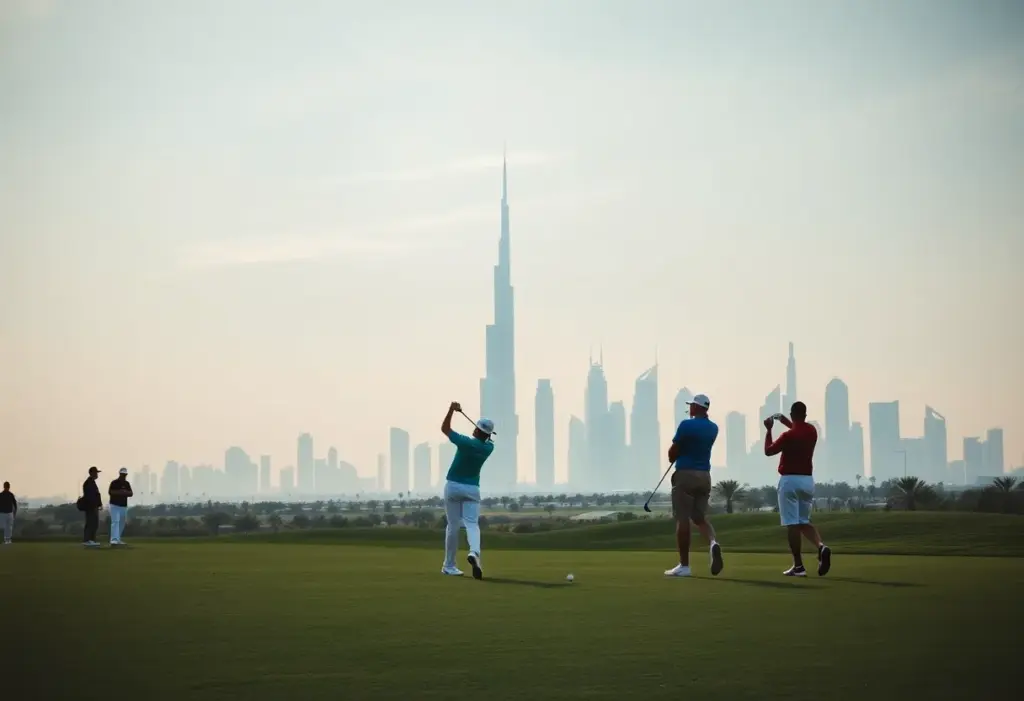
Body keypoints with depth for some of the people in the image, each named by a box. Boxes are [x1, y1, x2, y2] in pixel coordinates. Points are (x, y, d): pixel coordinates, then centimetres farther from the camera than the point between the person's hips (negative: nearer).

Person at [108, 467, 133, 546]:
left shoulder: (126, 484, 11)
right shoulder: (114, 483, -6)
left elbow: (131, 494, 4)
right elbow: (110, 492, -19)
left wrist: (125, 492, -15)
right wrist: (119, 492, -26)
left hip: (124, 506, 6)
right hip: (115, 505, -6)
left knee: (122, 523, 9)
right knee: (115, 521, -17)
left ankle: (118, 539, 18)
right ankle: (114, 540, -25)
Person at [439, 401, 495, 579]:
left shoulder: (465, 442, -14)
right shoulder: (489, 448, -2)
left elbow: (444, 428, -1)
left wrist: (452, 410, -2)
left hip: (453, 486, -1)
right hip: (472, 489, 1)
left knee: (453, 526, 6)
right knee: (472, 524, -7)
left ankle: (449, 565, 13)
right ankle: (474, 552, -38)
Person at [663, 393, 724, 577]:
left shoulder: (687, 424, -11)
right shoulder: (713, 428, 10)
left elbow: (672, 453, -5)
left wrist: (672, 459, 16)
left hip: (685, 474, -6)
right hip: (704, 476, 6)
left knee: (682, 519, -2)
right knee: (700, 517, 13)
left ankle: (684, 565, -2)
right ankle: (713, 543, -18)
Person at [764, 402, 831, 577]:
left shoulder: (788, 436, -15)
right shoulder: (812, 431, 4)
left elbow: (768, 451, -2)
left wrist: (769, 430, 6)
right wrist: (786, 422, 29)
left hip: (790, 480, -6)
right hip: (808, 480, 6)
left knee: (792, 524, -3)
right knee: (804, 521, 15)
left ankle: (798, 566, -5)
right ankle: (821, 546, -13)